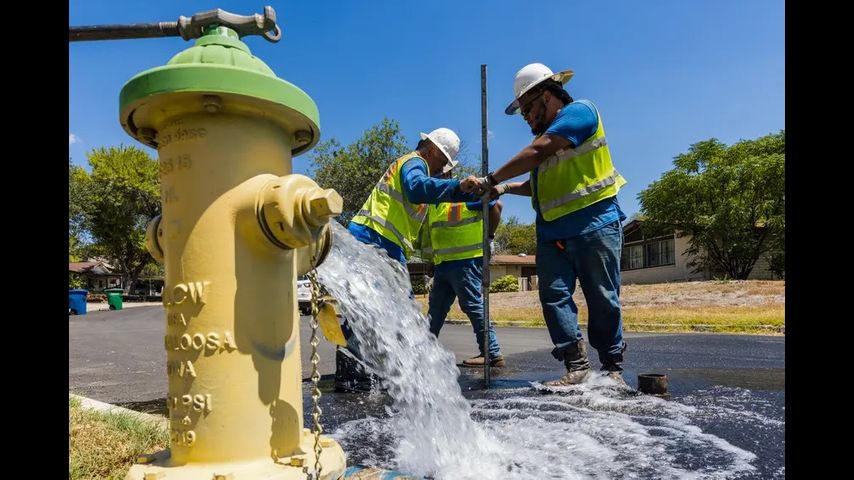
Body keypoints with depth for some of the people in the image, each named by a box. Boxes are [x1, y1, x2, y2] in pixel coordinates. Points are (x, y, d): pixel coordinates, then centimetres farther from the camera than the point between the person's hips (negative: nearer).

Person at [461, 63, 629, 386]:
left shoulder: (580, 111, -4)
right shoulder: (546, 133, 21)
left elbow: (537, 154, -17)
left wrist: (491, 179, -13)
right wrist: (505, 188, 10)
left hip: (594, 223, -7)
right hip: (552, 232, 7)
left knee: (603, 300, 0)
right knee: (554, 296, -4)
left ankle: (613, 367, 13)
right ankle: (576, 365, -1)